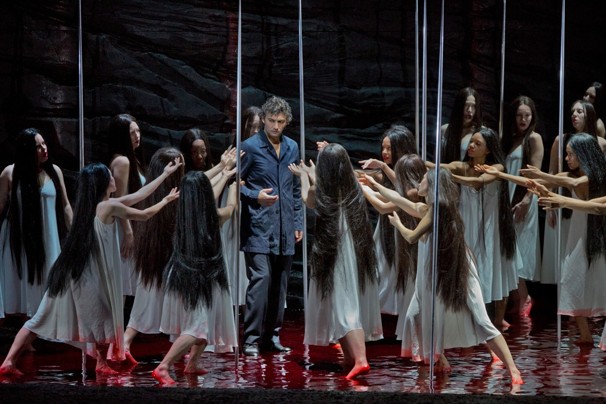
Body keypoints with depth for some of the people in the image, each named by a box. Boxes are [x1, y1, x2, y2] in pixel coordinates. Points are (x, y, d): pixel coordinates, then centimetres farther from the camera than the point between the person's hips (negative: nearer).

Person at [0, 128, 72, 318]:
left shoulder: (54, 171, 1)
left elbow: (65, 205, 7)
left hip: (48, 238, 2)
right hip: (20, 240, -2)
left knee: (48, 284, 6)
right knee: (23, 286, 4)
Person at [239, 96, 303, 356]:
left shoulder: (292, 148, 12)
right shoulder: (250, 147, -4)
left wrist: (298, 223, 14)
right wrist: (255, 196, -18)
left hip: (284, 230, 6)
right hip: (258, 227, -5)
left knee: (280, 285, 8)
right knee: (260, 278, -14)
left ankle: (272, 337, 18)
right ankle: (251, 339, -9)